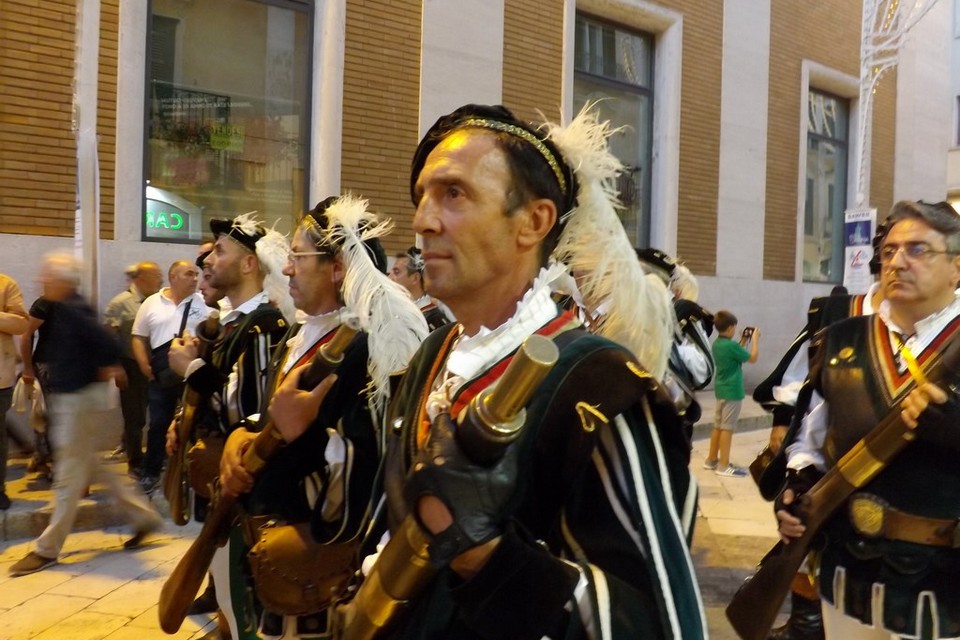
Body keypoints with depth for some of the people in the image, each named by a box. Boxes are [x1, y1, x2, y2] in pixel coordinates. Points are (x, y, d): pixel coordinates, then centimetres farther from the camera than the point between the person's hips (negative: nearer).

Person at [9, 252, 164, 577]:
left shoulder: (73, 311, -19)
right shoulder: (60, 310, 10)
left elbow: (108, 342, -28)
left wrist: (108, 369, -12)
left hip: (82, 397, -10)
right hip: (66, 396, 10)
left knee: (69, 475, 0)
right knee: (87, 466, 17)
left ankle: (47, 549, 10)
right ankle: (144, 515, 25)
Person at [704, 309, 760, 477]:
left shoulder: (717, 344, 6)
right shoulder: (731, 346, -20)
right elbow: (753, 358, -10)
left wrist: (743, 341, 15)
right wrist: (755, 339, 0)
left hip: (721, 390, 9)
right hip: (732, 391, -9)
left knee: (718, 426, 15)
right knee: (727, 428, -5)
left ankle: (712, 459, 23)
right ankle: (723, 466, -1)